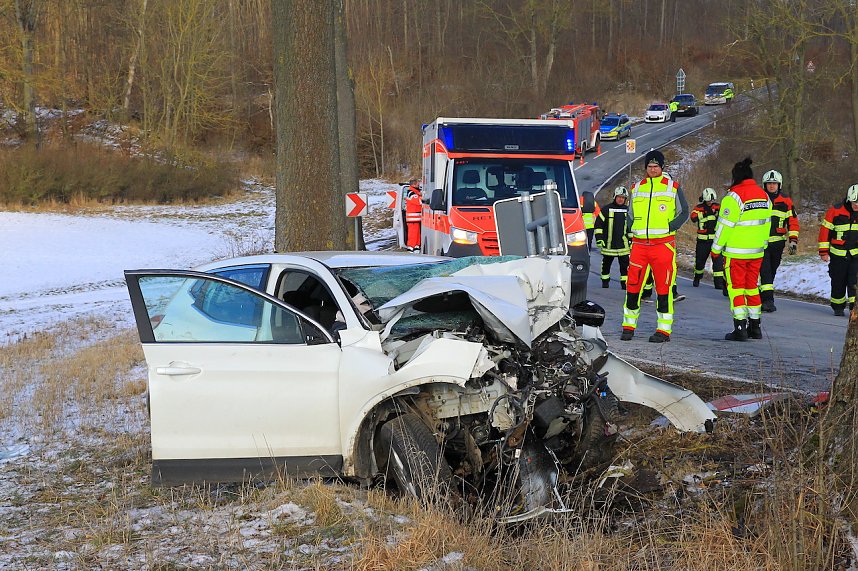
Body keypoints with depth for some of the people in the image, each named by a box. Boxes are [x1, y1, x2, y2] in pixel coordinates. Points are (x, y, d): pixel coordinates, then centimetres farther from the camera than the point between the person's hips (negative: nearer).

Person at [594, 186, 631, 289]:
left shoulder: (627, 210, 9)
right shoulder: (606, 209, 0)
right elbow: (598, 224, 1)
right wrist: (599, 239, -4)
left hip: (623, 245, 2)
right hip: (609, 245, -2)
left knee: (625, 265, -2)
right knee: (606, 264, 9)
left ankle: (624, 283, 3)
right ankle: (605, 282, 21)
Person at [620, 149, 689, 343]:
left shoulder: (673, 187, 4)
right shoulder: (637, 188, 14)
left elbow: (684, 212, 7)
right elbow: (630, 215, 22)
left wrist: (670, 228, -6)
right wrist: (631, 229, 4)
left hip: (663, 245, -3)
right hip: (639, 244, 3)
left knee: (663, 288, -3)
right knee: (632, 286, 1)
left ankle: (664, 330, 1)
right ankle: (629, 326, 13)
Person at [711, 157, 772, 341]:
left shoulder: (734, 196, -15)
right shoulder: (764, 196, 8)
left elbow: (725, 225, -14)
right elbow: (766, 223, 15)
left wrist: (716, 248, -6)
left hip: (736, 252, -7)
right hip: (757, 252, 7)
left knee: (736, 287, -2)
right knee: (752, 286, 16)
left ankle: (740, 328, -8)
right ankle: (755, 326, 19)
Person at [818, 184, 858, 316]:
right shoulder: (835, 211, -7)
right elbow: (825, 230, -3)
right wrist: (823, 251, -4)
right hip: (838, 254, 0)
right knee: (838, 282, 9)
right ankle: (838, 307, 26)